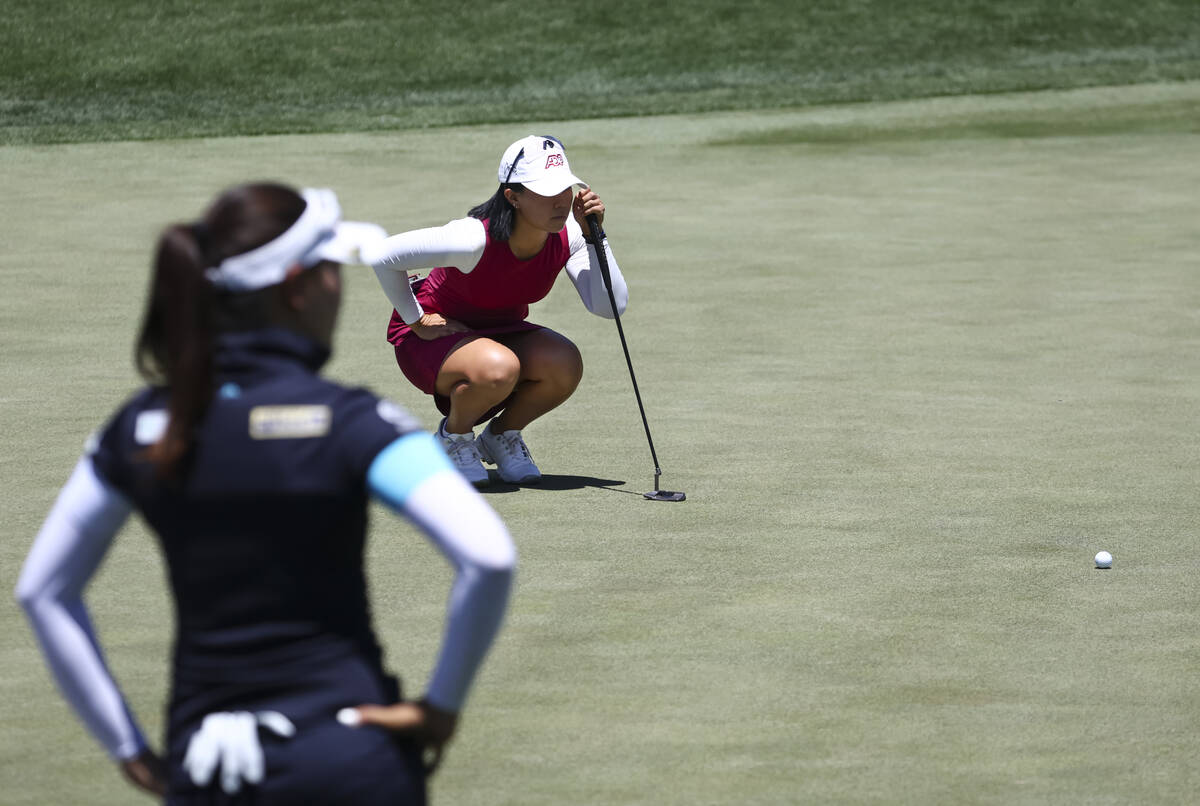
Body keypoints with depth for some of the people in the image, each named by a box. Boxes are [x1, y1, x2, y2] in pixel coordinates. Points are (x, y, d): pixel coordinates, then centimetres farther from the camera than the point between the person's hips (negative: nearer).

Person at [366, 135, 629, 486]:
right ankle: (453, 437, -4)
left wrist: (594, 236, -27)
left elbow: (610, 306, -20)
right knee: (498, 368, -38)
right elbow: (380, 256, -26)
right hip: (430, 337, -5)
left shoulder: (567, 236, -16)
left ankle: (502, 434, 4)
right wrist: (418, 321, -17)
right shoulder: (475, 238, -32)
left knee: (565, 365, -26)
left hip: (501, 332, 5)